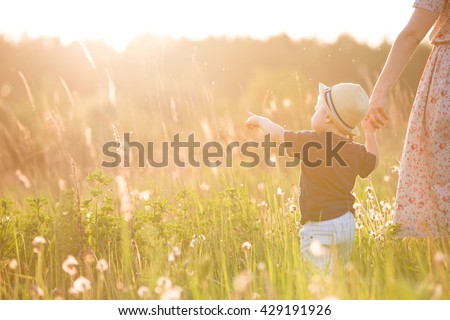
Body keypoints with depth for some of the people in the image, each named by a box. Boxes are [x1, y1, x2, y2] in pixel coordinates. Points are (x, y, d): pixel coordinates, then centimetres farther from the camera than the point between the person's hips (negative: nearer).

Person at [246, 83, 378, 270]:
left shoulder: (312, 142, -13)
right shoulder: (356, 151, 3)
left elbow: (276, 134, -1)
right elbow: (372, 162, 25)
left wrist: (260, 120, 18)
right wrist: (370, 133, 28)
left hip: (320, 228, -7)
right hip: (347, 223, 7)